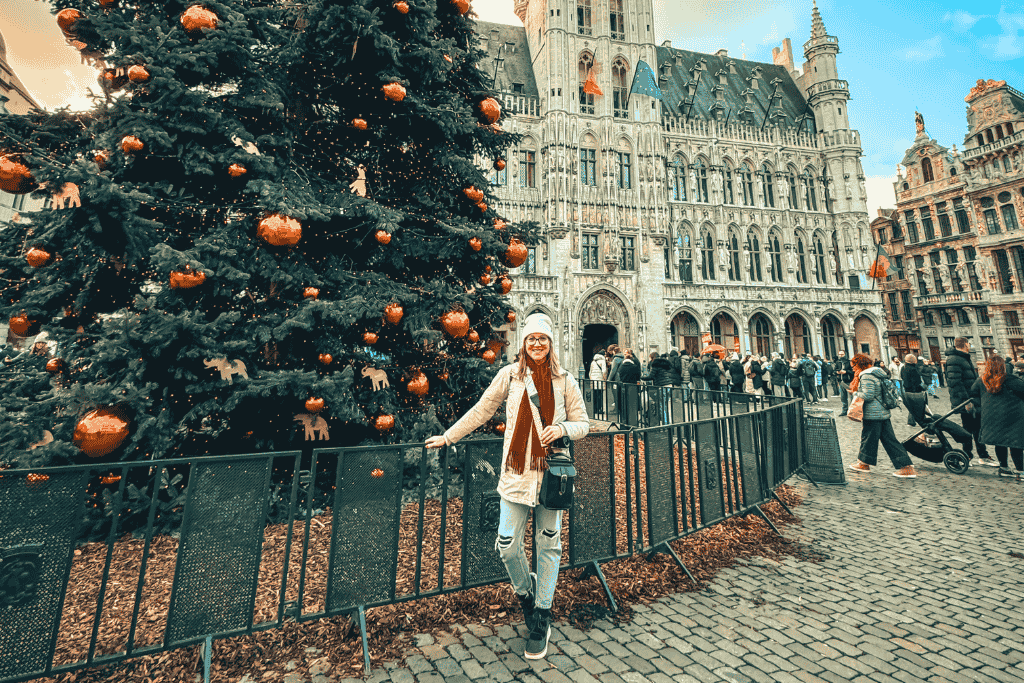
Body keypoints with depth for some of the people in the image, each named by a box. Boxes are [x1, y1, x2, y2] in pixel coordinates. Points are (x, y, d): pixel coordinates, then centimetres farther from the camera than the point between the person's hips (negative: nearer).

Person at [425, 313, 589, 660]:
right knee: (508, 546, 4)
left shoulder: (564, 381, 1)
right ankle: (527, 596, 37)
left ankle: (541, 618, 33)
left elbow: (583, 423, 7)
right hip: (516, 472, 0)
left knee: (548, 546, 11)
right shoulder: (509, 375, -1)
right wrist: (447, 437, 11)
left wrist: (563, 428, -15)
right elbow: (480, 411, 7)